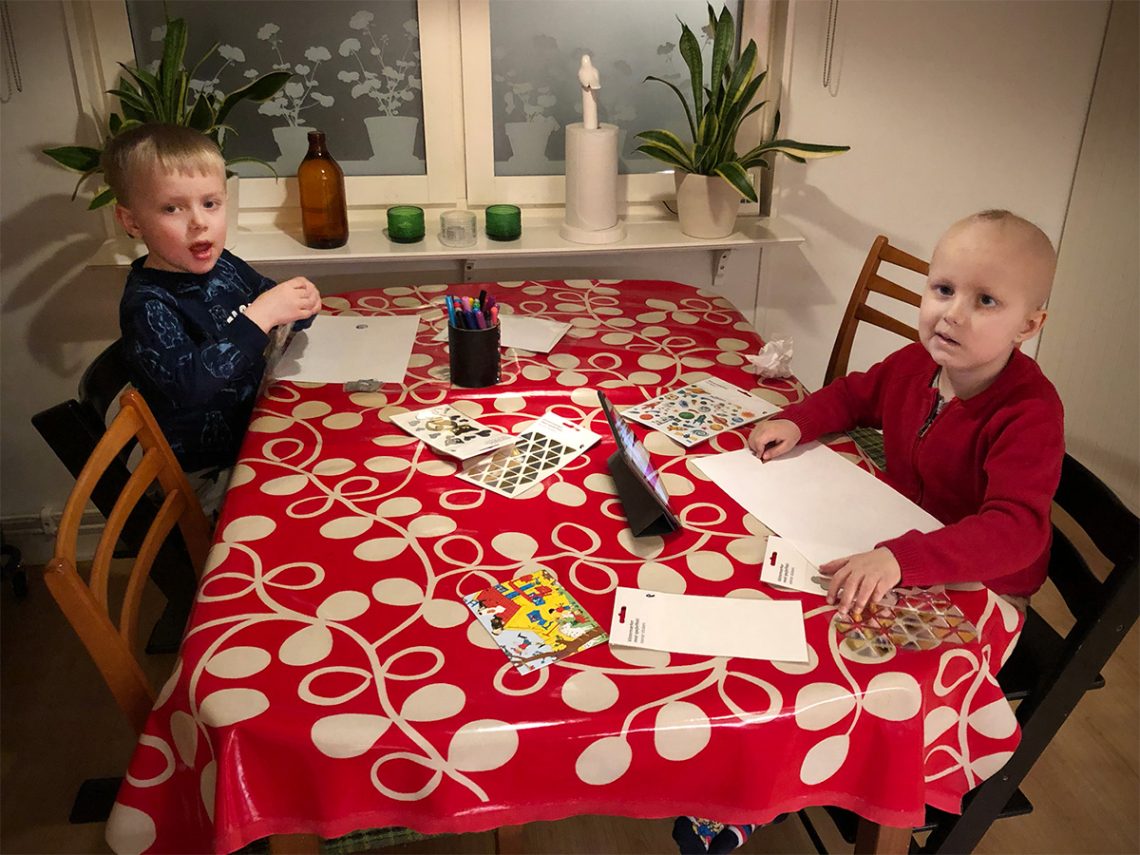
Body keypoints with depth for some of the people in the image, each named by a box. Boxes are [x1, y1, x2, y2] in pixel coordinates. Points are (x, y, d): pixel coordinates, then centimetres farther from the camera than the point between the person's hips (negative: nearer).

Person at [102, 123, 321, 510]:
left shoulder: (223, 266, -1)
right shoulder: (146, 304, -20)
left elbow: (267, 294, 15)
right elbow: (188, 383, -33)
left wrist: (299, 301, -9)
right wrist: (259, 315, -33)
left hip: (252, 430, 7)